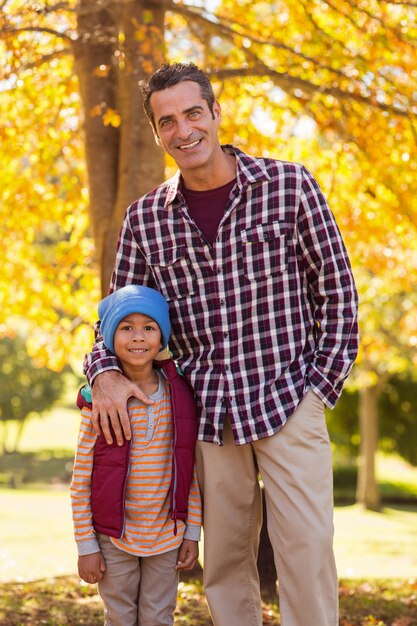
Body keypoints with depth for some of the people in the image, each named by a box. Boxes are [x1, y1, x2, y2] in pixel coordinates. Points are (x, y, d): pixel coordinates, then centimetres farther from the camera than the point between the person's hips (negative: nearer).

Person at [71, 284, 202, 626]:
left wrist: (192, 533, 2)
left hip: (167, 537, 2)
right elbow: (81, 480, -6)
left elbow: (192, 469, 3)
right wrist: (86, 546, -6)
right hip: (114, 539, -2)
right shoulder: (99, 401, -10)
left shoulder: (179, 395, -2)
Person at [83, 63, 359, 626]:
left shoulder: (289, 186, -3)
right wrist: (105, 373, -6)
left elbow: (337, 292, 2)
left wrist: (322, 385, -3)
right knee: (224, 562, 8)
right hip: (207, 412, 3)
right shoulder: (145, 218, 4)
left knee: (307, 552, -7)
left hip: (287, 402, -2)